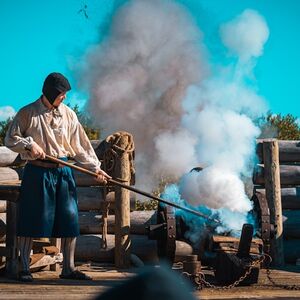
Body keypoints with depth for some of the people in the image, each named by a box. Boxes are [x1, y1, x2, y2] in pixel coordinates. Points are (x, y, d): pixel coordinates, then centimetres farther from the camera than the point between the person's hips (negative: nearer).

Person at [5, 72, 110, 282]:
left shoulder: (68, 114, 8)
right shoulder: (27, 113, -2)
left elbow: (80, 145, 10)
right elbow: (10, 139, 0)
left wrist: (95, 167, 3)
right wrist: (30, 145, -16)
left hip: (64, 172, 4)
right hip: (37, 172, -4)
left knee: (70, 219, 3)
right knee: (31, 221, -1)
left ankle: (68, 268, 12)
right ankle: (25, 268, 9)